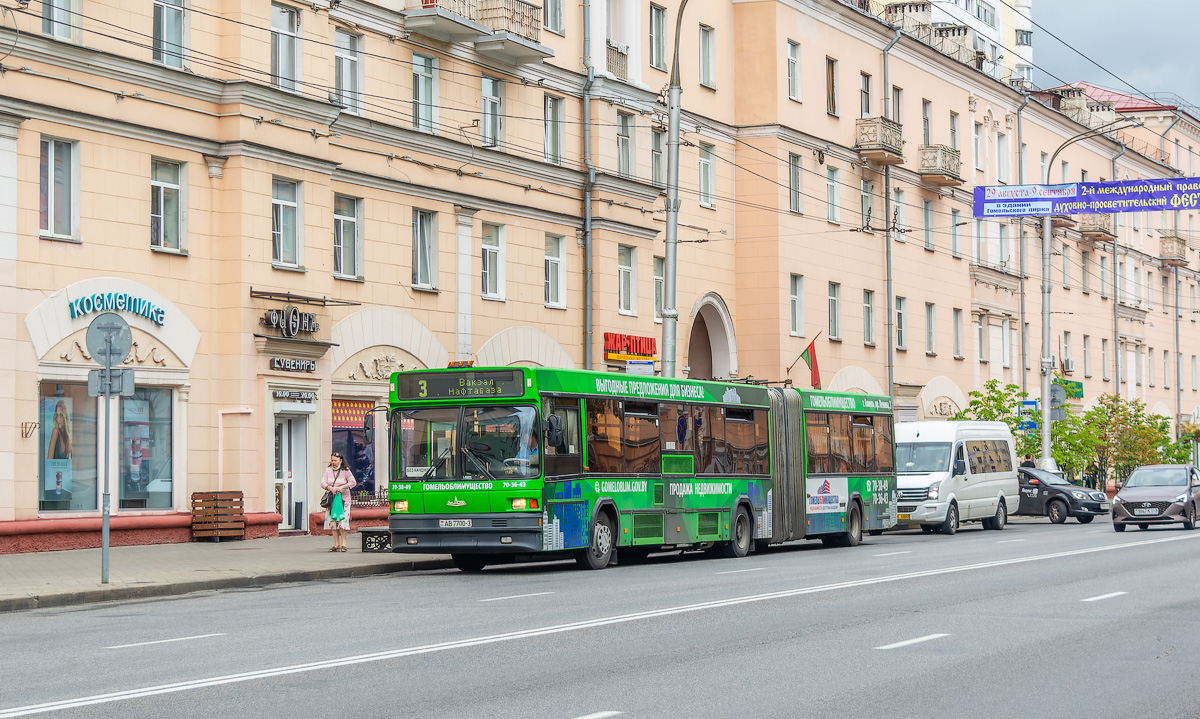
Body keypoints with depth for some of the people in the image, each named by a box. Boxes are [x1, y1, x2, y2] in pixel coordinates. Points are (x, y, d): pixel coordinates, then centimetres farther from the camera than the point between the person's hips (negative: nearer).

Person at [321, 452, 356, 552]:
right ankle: (336, 544, 3)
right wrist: (331, 488, -17)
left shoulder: (345, 471, -3)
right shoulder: (328, 470, 6)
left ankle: (343, 543, -3)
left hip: (343, 498, -3)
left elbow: (353, 482, -6)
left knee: (342, 520, -11)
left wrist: (342, 487, -17)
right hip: (331, 498, 3)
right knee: (332, 520, -1)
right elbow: (323, 483, 1)